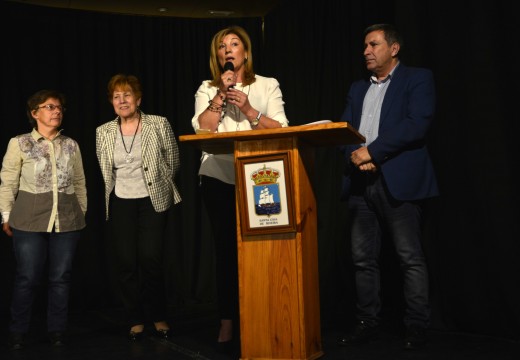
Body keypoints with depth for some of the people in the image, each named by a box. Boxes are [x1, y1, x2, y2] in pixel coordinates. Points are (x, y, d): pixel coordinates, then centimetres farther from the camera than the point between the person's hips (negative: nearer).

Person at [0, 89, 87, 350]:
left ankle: (57, 329, 20)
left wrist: (82, 212, 12)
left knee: (61, 277, 7)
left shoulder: (71, 145, 8)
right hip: (29, 220, -2)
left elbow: (80, 183, 13)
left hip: (67, 221, 3)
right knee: (27, 278, 3)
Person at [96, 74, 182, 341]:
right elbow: (106, 171, 16)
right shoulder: (103, 132, 5)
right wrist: (123, 187, 14)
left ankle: (159, 318, 13)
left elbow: (172, 162, 6)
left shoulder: (159, 125, -2)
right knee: (125, 264, 1)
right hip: (120, 204, 3)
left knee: (150, 260, -7)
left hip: (152, 201, -2)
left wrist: (157, 185, 8)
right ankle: (136, 321, 16)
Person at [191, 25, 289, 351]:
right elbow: (202, 128, -4)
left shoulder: (268, 85, 9)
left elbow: (280, 130, -2)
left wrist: (248, 110, -12)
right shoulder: (207, 89, 12)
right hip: (218, 177, 1)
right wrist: (220, 94, -8)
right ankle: (228, 321, 8)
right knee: (226, 248, 1)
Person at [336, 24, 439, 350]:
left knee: (411, 258, -3)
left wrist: (373, 152, -14)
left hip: (398, 181, -6)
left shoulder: (418, 79, 4)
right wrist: (355, 155, -9)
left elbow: (417, 124, -11)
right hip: (361, 183, 6)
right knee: (363, 258, 7)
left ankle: (417, 328, 7)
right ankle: (368, 324, 17)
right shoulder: (358, 88, 22)